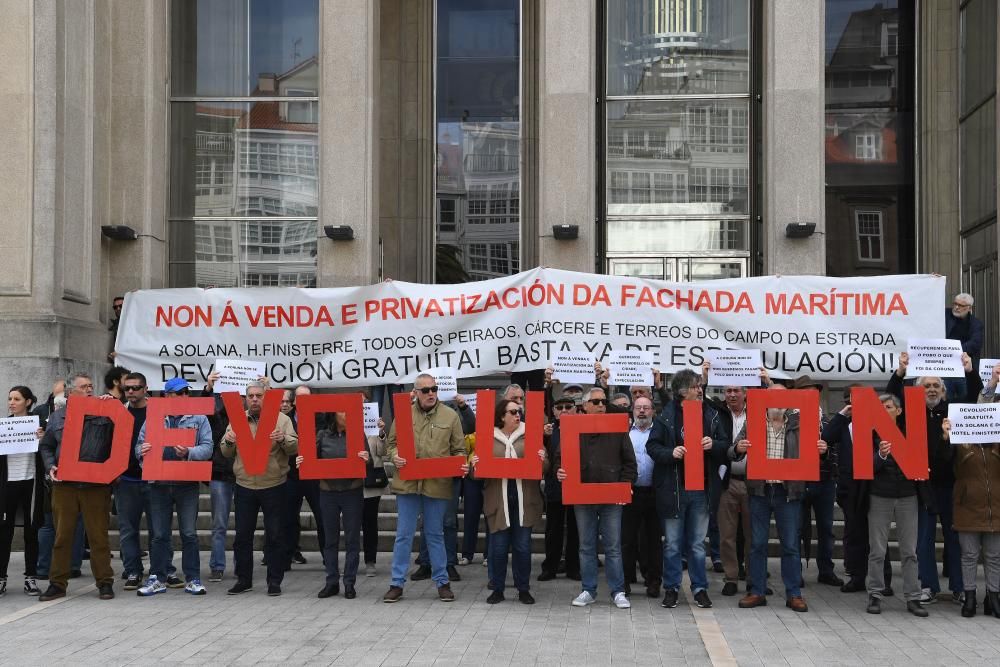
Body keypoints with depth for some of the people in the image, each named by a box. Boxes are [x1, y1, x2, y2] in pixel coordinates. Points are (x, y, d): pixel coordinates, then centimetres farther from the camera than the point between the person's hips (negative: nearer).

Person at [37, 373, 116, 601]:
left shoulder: (104, 415, 5)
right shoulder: (58, 418, 12)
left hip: (96, 486, -2)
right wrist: (51, 466, -1)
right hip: (64, 485, 2)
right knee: (62, 535, 7)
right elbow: (45, 446, 17)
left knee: (99, 535, 1)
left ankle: (105, 582, 10)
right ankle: (57, 583, 15)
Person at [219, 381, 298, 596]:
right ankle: (243, 579, 19)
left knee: (274, 535, 2)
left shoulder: (281, 419, 1)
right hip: (244, 486, 3)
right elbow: (226, 453, 9)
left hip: (273, 486, -2)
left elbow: (295, 448, -5)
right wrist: (228, 441, -12)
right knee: (242, 535, 7)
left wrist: (283, 439, -25)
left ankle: (274, 580, 11)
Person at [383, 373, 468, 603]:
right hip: (407, 483, 0)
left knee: (435, 534, 11)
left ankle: (442, 582, 20)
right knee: (403, 534, 5)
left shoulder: (450, 416, 3)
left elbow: (459, 449, 6)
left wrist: (461, 464, -14)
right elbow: (391, 443, 9)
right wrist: (394, 456, -12)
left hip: (437, 484, 0)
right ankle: (397, 583, 13)